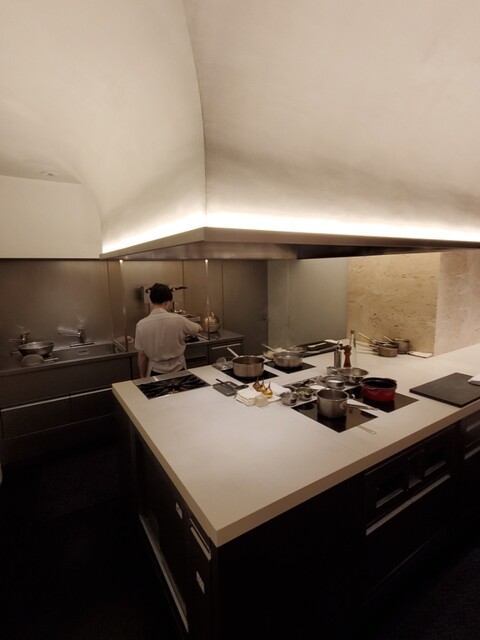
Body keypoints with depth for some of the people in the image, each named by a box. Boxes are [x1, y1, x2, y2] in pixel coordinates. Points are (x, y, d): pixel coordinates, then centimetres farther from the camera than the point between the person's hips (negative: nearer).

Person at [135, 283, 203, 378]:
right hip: (178, 370, -1)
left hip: (156, 372, 1)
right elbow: (199, 329, 3)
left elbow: (141, 355, -4)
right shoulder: (178, 320, -16)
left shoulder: (141, 324, -12)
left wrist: (143, 376, 11)